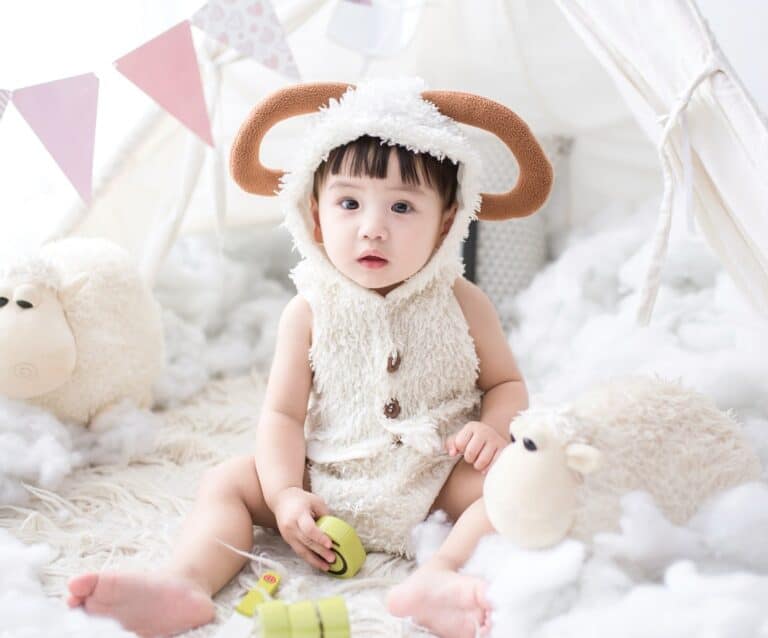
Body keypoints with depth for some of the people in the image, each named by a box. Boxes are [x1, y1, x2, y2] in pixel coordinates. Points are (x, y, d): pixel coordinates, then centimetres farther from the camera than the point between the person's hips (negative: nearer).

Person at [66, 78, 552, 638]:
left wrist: (493, 426, -19)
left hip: (436, 477, -1)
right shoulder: (311, 312, -6)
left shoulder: (461, 303, -6)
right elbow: (283, 412, -5)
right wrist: (285, 494, -18)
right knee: (227, 483, -10)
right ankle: (187, 584, -29)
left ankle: (440, 576, -43)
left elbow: (507, 382, 4)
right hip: (326, 479, 1)